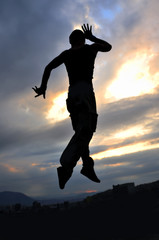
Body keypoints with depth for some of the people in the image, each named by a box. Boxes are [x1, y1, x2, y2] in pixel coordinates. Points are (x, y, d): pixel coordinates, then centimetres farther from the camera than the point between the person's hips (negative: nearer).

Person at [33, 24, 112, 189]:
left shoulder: (66, 54, 21)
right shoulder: (91, 48, 16)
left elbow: (48, 67, 9)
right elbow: (108, 47, 33)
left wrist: (43, 87, 11)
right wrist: (92, 37, 36)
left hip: (72, 93, 5)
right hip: (85, 89, -5)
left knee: (80, 130, 7)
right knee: (85, 129, -18)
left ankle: (87, 166, -8)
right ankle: (66, 165, -37)